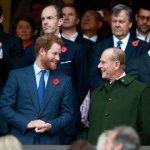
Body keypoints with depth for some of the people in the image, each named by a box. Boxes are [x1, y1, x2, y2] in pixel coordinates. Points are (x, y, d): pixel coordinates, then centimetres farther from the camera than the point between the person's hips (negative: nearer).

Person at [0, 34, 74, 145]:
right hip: (22, 141, -1)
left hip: (50, 143, 1)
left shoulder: (64, 81, 10)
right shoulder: (17, 75, 4)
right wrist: (27, 123, -12)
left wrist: (51, 126, -11)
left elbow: (68, 114, 9)